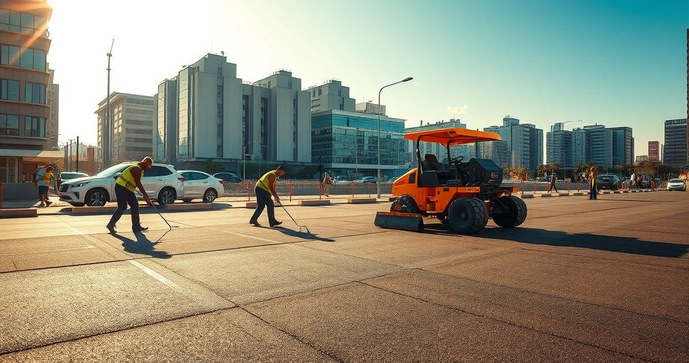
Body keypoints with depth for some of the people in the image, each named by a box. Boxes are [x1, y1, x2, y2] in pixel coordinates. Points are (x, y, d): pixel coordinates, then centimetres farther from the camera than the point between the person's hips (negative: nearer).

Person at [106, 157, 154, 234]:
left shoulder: (140, 169, 13)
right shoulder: (136, 169, -19)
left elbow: (138, 183, 17)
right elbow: (138, 183, -24)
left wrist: (144, 194, 12)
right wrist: (145, 195, -23)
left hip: (127, 189, 10)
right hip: (121, 187, -10)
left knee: (135, 205, 4)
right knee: (122, 207, -9)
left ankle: (136, 226, 5)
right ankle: (111, 225, 2)